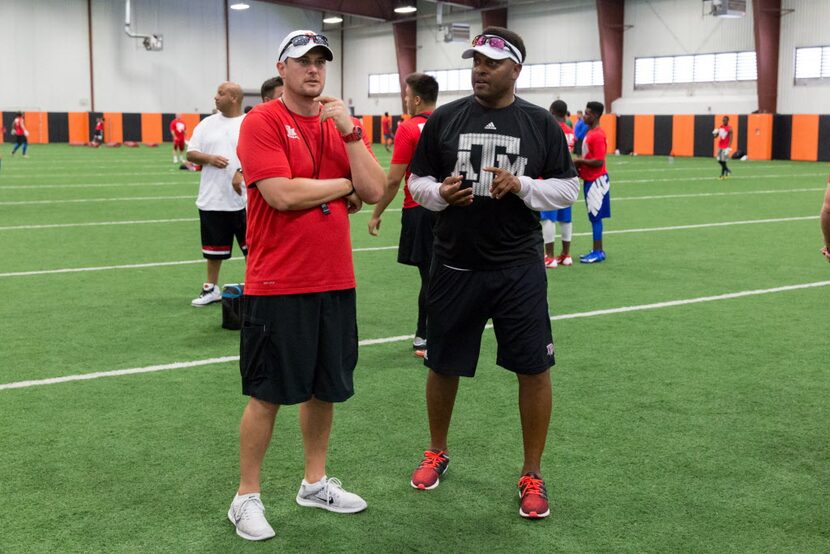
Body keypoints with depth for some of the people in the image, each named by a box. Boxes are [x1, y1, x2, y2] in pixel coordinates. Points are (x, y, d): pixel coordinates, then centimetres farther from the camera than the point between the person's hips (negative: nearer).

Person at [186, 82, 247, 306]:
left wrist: (241, 172, -25)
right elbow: (191, 154, 8)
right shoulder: (207, 124, 8)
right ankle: (211, 288, 25)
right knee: (213, 247, 12)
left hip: (244, 199, -3)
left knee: (252, 245, 4)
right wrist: (209, 158, -12)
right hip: (212, 200, 3)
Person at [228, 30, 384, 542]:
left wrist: (349, 131, -9)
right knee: (268, 394, 2)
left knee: (325, 388, 15)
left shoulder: (344, 125, 10)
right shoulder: (262, 122, -8)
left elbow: (375, 191, -1)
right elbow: (283, 194, -20)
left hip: (335, 282, 6)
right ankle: (247, 497, 17)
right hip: (278, 284, -6)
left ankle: (315, 482, 31)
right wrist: (345, 185, -7)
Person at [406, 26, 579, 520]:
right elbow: (418, 182, 7)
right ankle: (438, 453, 35)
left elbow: (568, 188, 1)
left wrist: (521, 186, -16)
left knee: (534, 368, 0)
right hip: (455, 266, 1)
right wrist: (441, 193, -15)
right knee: (443, 364, 11)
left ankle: (533, 474, 17)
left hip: (519, 269, -1)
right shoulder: (444, 119, 2)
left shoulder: (541, 124, 1)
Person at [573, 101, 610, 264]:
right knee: (594, 216, 12)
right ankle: (597, 250, 18)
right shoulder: (590, 132, 13)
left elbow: (599, 162, -23)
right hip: (589, 179, 10)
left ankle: (598, 252, -1)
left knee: (595, 216, -6)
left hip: (596, 180, -10)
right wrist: (580, 166, 7)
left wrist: (579, 161, -13)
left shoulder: (598, 135, -18)